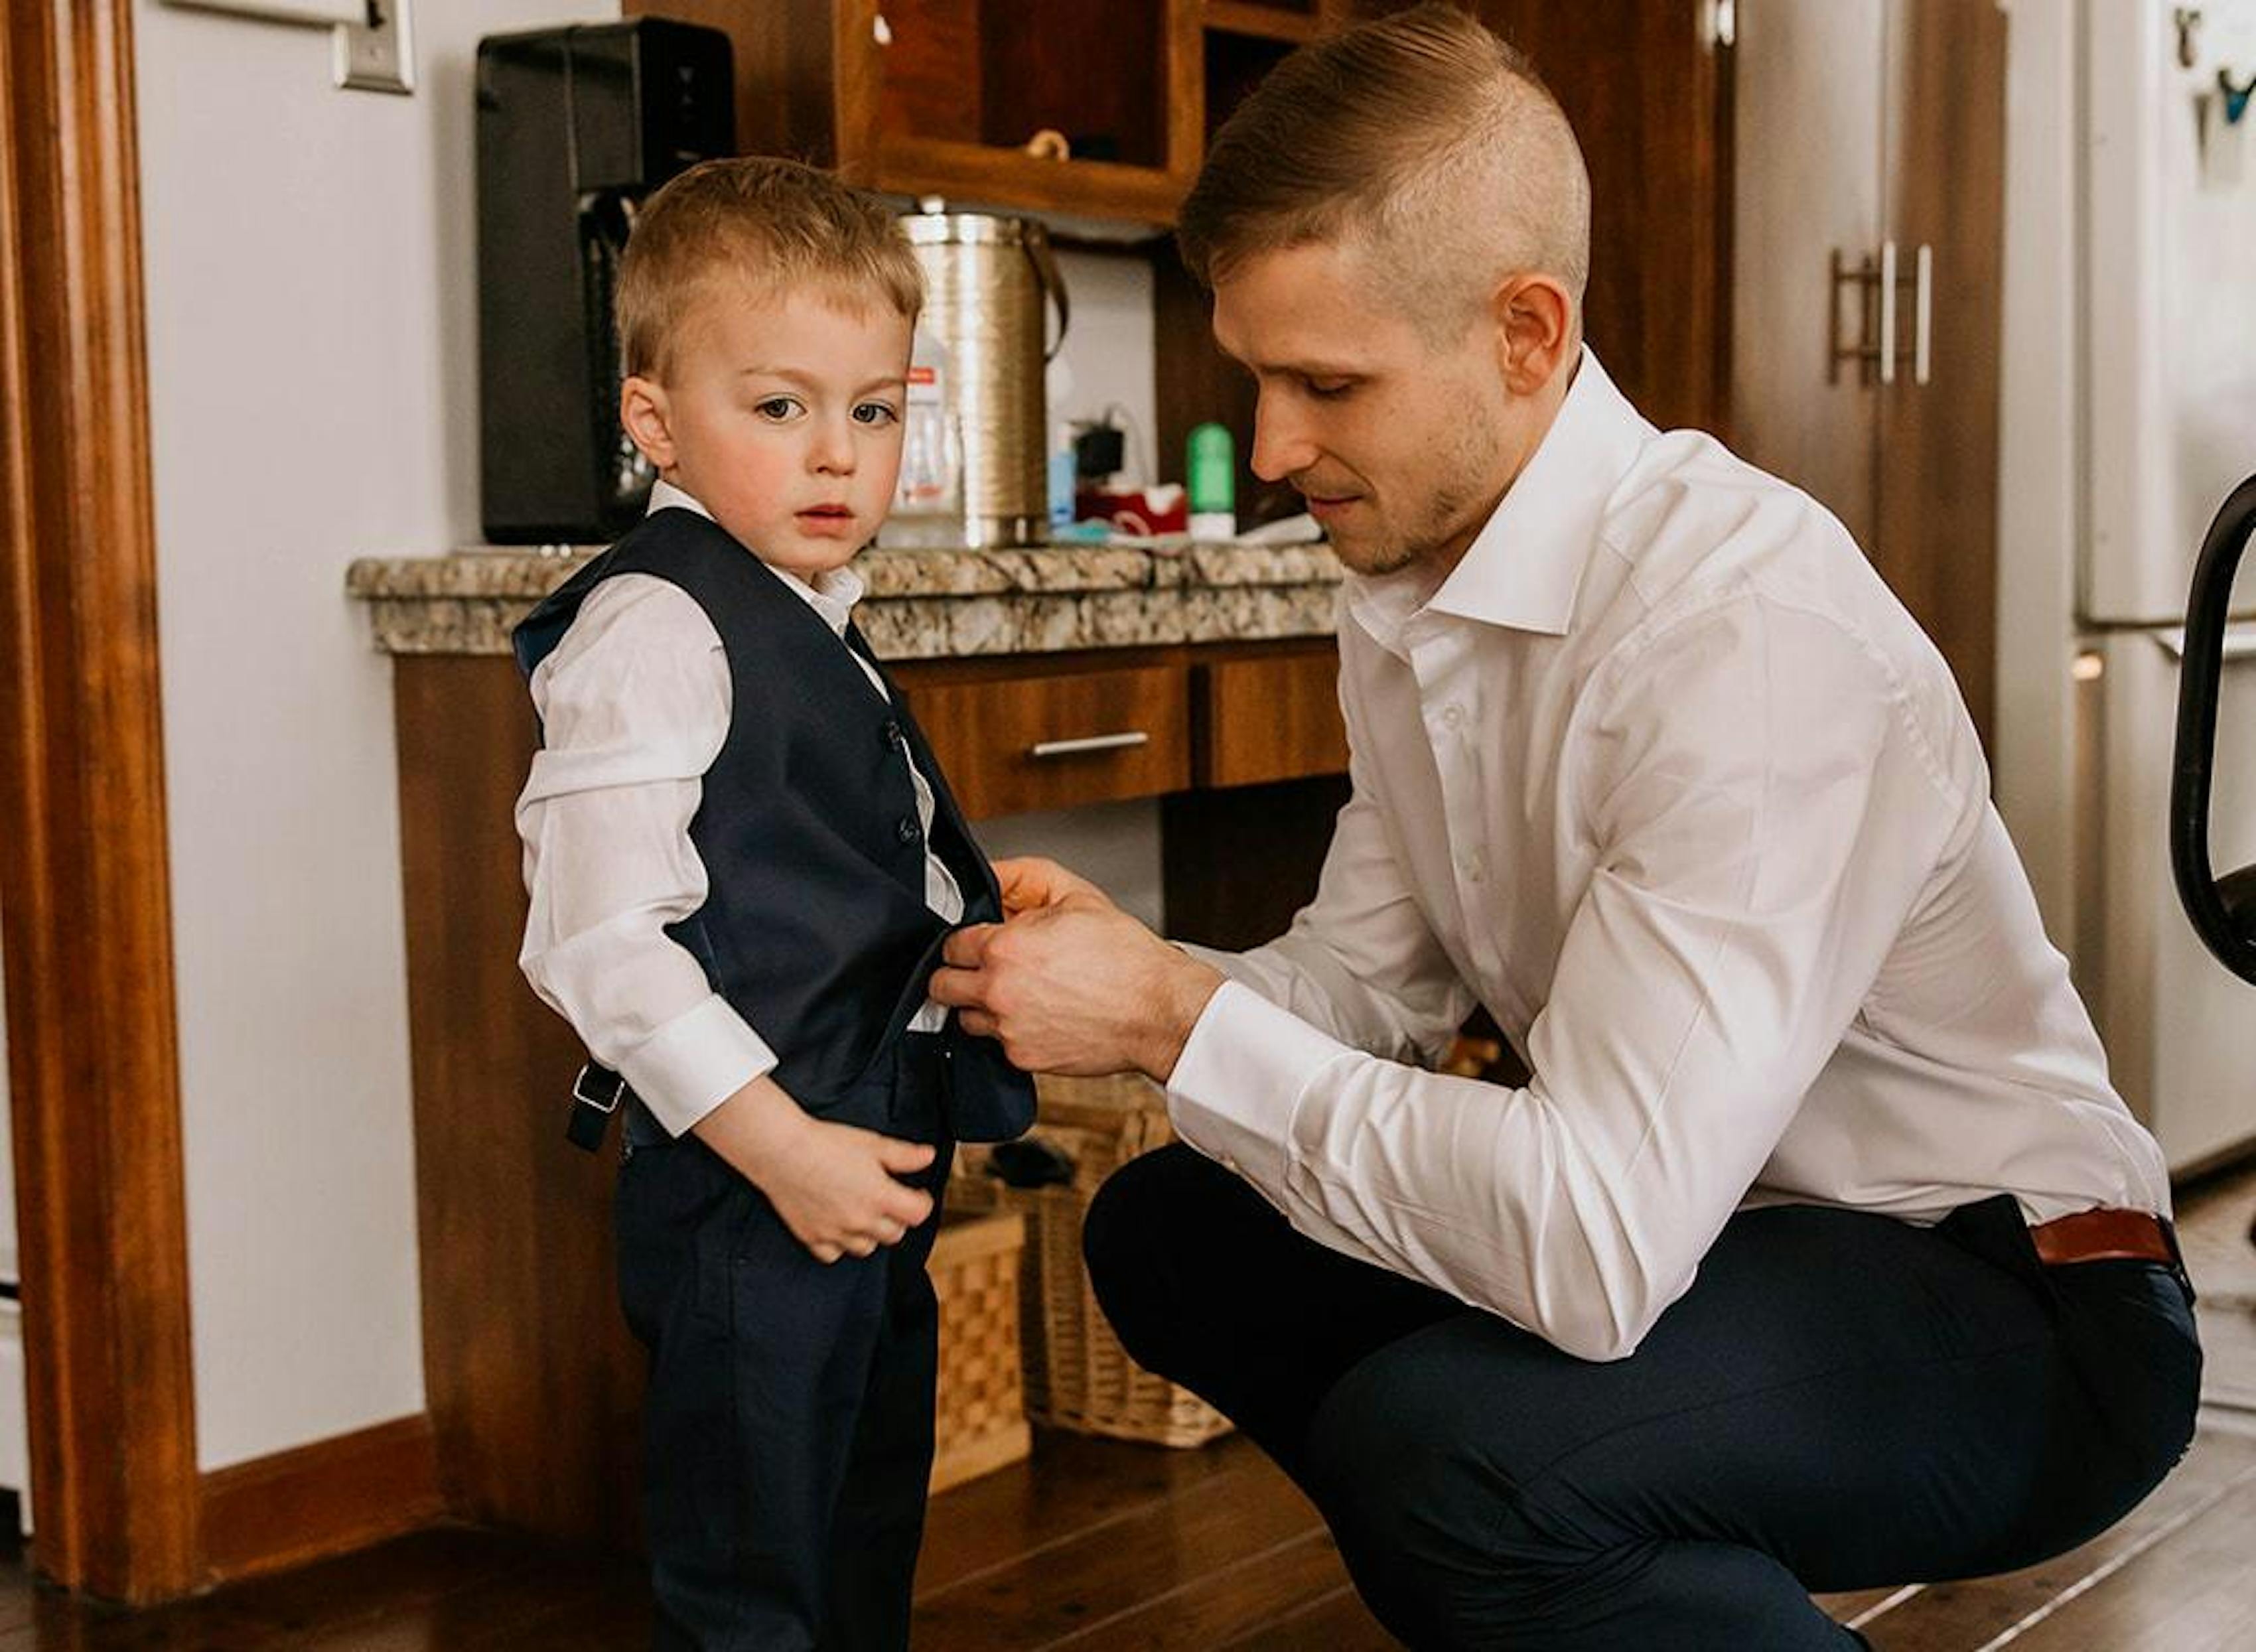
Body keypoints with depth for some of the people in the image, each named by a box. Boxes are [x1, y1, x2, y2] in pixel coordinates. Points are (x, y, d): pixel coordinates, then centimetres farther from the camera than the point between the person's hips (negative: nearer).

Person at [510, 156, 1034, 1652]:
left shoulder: (809, 629, 14)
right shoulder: (653, 628, -17)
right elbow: (600, 940, -24)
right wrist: (779, 1143, -24)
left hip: (874, 1184, 10)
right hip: (748, 1203, -10)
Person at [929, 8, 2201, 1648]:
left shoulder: (1754, 634, -28)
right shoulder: (1405, 601, 1)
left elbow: (1591, 1247, -33)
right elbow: (1372, 981, 8)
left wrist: (1177, 1022, -25)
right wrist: (1137, 968, -11)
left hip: (2003, 1311, -8)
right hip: (1682, 1223, 8)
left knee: (1440, 1443, -32)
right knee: (1165, 1231, 3)